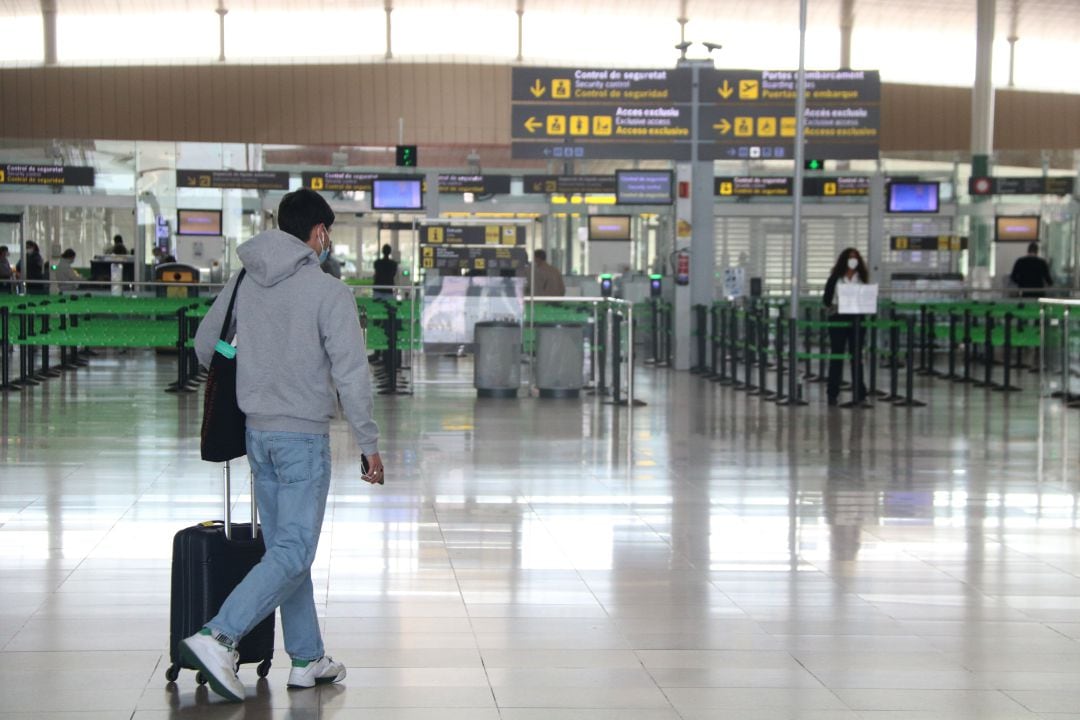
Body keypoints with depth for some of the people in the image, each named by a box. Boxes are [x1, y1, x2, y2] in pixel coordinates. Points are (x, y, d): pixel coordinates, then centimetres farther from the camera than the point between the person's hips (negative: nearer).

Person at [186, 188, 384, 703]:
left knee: (285, 548, 13)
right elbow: (351, 374, -14)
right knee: (292, 553, -5)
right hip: (304, 436, -7)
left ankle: (307, 659, 19)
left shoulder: (243, 284, 5)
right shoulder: (329, 292, -12)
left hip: (257, 434, 7)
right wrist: (369, 444, -7)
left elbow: (203, 347, 15)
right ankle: (217, 638, -18)